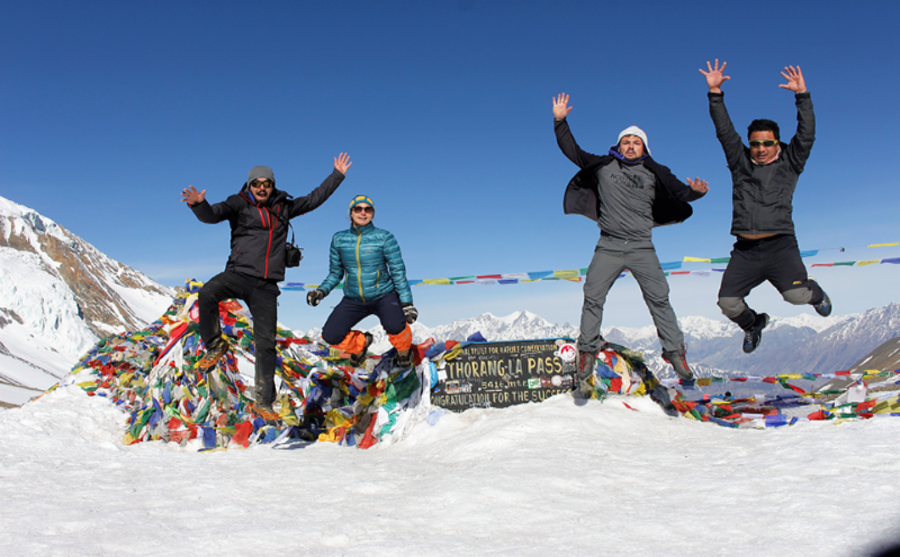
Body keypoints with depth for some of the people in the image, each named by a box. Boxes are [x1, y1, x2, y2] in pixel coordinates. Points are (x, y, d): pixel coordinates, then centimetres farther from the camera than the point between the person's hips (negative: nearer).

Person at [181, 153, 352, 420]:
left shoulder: (283, 207, 14)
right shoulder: (239, 204, 3)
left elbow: (314, 199, 25)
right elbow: (213, 215, -14)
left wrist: (337, 175, 27)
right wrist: (199, 204, -36)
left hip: (266, 287, 3)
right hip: (238, 275, -2)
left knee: (266, 343, 1)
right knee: (207, 293, -34)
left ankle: (263, 401, 11)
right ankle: (214, 346, -11)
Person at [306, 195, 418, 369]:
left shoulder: (384, 237, -8)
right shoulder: (339, 239, 1)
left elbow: (398, 272, -8)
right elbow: (335, 273, 8)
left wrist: (407, 303, -15)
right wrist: (321, 291, -10)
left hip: (383, 296, -3)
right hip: (353, 300, 3)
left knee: (394, 325, -34)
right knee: (330, 335, -14)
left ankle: (404, 351, 5)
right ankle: (360, 343, 22)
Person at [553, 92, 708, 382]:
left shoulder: (653, 173, 8)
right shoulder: (603, 166, 8)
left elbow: (678, 192, 5)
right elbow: (573, 151, 11)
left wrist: (695, 191, -18)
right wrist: (560, 122, 3)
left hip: (642, 248, 0)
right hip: (608, 247, 0)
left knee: (659, 299, -4)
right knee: (593, 298, -2)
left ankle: (674, 351, 6)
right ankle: (588, 350, 13)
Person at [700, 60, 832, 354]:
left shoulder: (789, 163, 10)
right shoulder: (740, 162, 13)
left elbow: (806, 135, -1)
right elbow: (724, 131, 8)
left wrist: (802, 95, -8)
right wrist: (715, 94, 1)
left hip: (780, 246, -2)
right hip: (745, 250, 2)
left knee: (796, 294, -19)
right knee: (728, 302, -6)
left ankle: (816, 293, 22)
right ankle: (752, 324, 30)